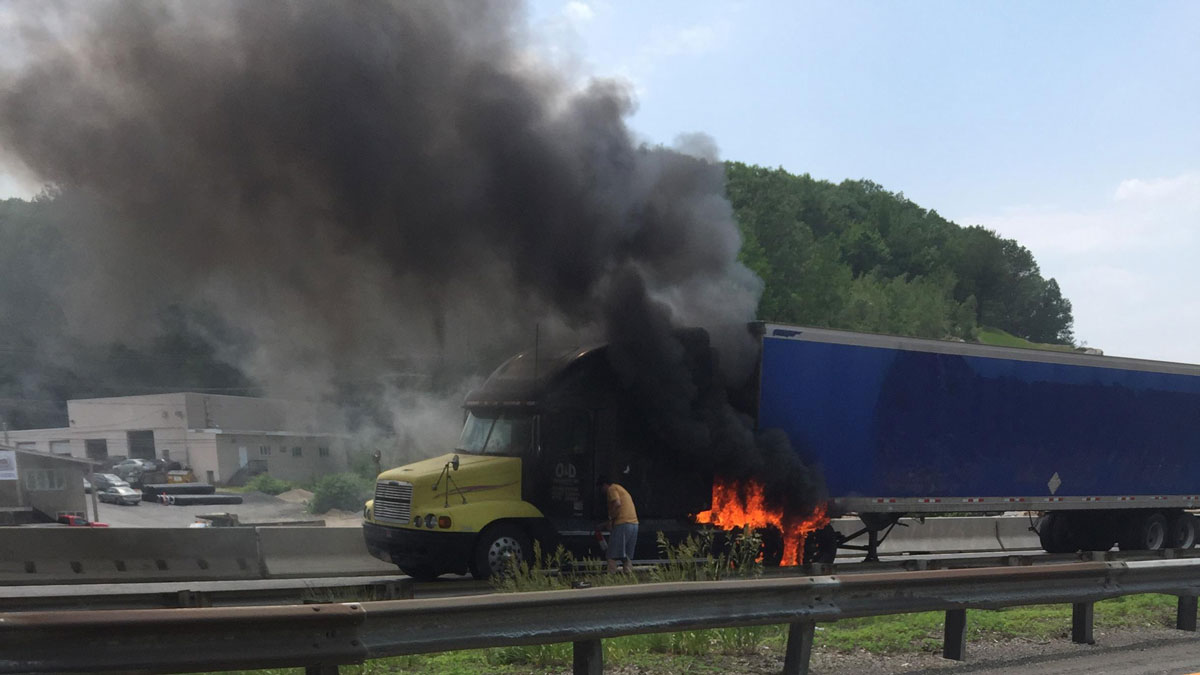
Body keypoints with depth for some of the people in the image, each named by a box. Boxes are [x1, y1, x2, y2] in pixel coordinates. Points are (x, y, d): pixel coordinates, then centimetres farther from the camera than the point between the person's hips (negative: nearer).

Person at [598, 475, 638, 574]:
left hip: (622, 524, -9)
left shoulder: (612, 489, -2)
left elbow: (617, 504, -18)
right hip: (634, 522, 9)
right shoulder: (621, 489, 27)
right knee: (627, 557, 12)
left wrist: (610, 519, -9)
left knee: (612, 556, -6)